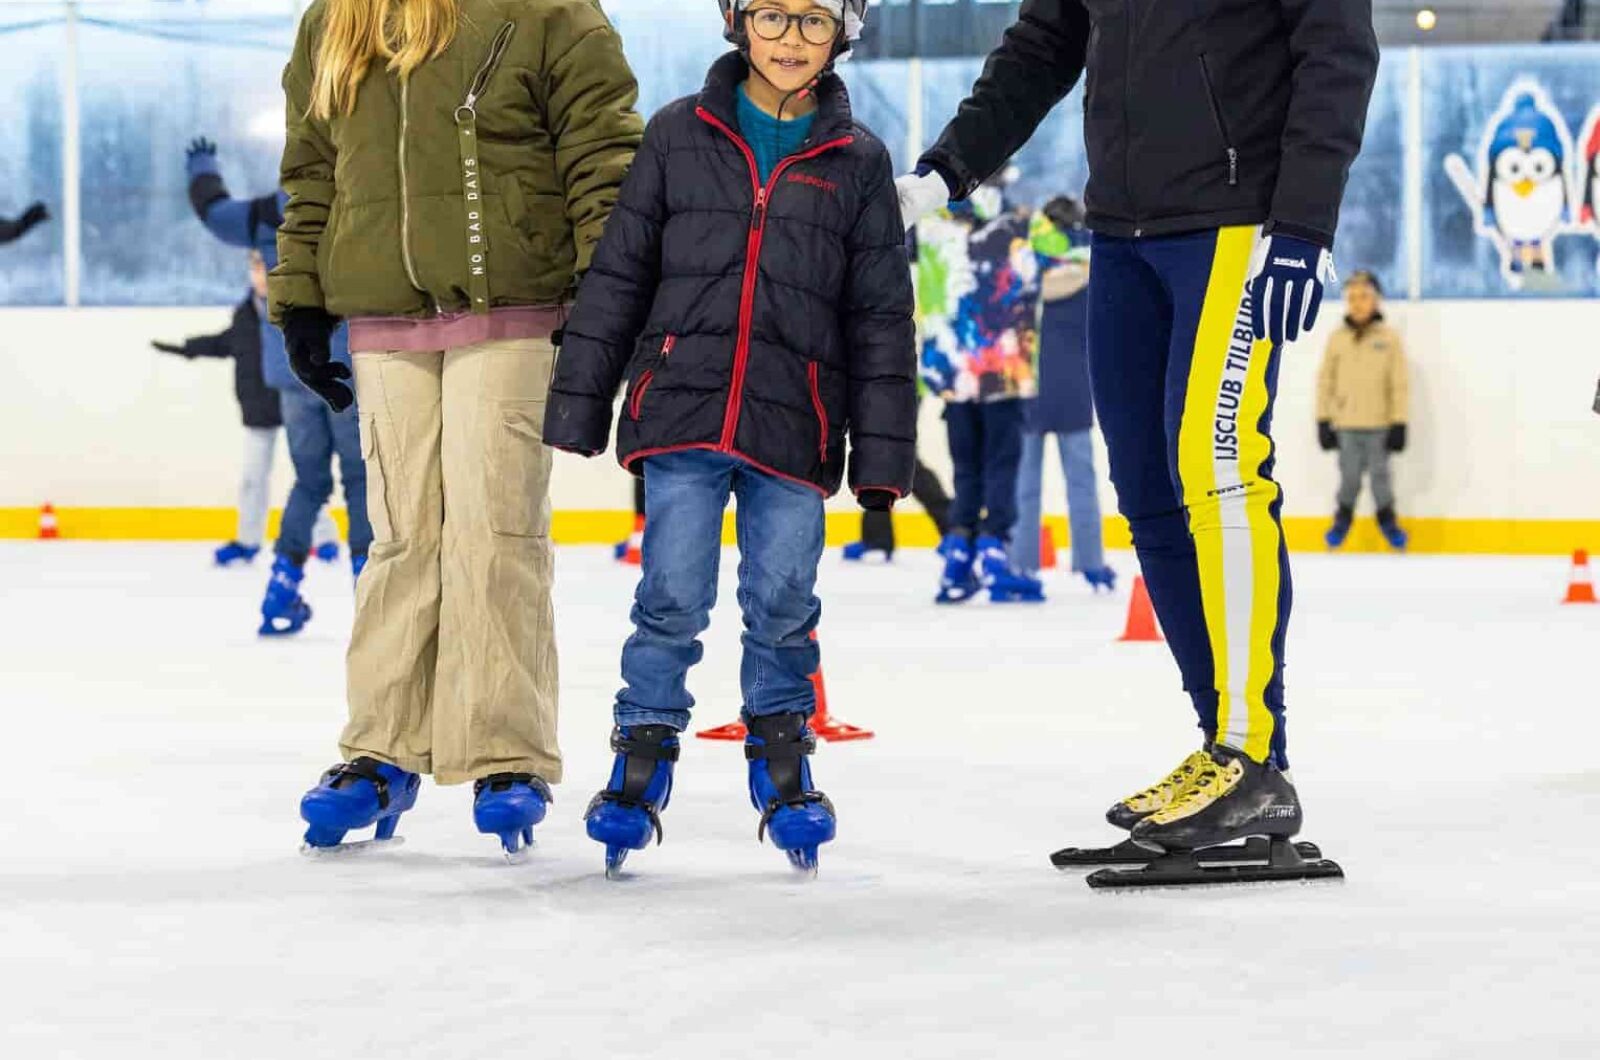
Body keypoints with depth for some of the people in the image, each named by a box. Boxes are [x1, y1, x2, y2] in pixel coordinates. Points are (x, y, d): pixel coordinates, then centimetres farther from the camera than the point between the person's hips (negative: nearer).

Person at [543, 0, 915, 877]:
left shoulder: (858, 163, 7)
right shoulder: (678, 136, 5)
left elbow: (881, 317, 8)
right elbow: (617, 274, 7)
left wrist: (882, 455, 4)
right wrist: (579, 403, 4)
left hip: (793, 426, 0)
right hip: (681, 408, 0)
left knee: (783, 604, 3)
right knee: (673, 598, -3)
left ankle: (782, 763, 23)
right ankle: (642, 758, 12)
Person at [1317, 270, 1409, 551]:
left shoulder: (1389, 338, -2)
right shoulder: (1337, 339, 2)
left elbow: (1399, 384, -1)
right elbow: (1325, 381, 6)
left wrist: (1399, 424, -4)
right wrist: (1323, 421, 3)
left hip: (1378, 424, -1)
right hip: (1345, 425, 1)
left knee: (1380, 474, 7)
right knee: (1349, 475, 4)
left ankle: (1387, 518, 26)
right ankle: (1343, 518, 24)